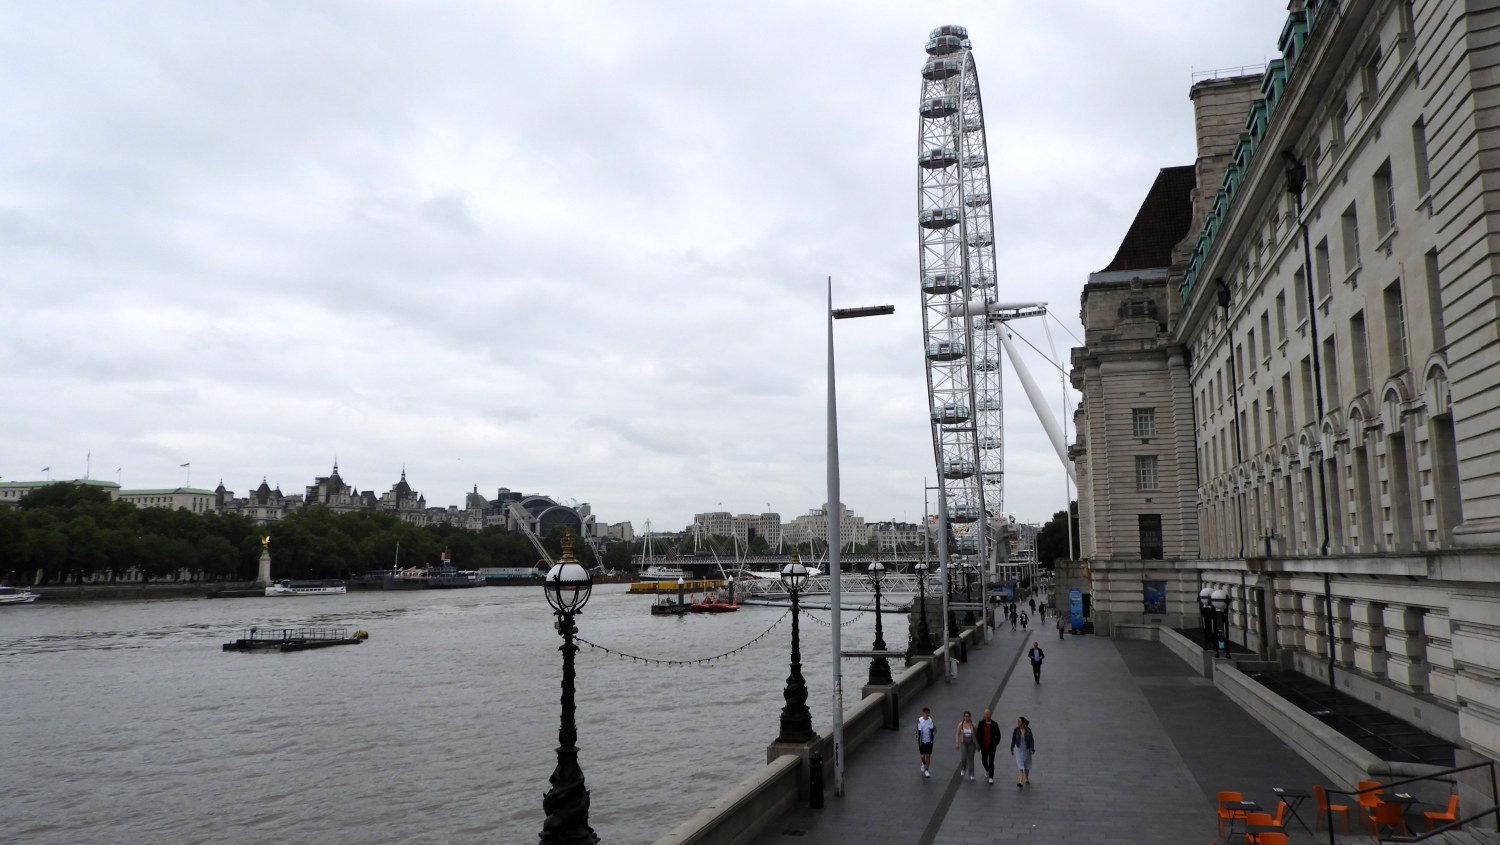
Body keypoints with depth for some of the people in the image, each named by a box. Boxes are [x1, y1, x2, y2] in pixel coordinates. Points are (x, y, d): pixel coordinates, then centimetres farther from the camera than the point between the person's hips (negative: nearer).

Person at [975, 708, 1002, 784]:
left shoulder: (994, 724, -5)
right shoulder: (981, 723, -1)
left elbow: (998, 735, 2)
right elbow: (978, 735, 5)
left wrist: (995, 744, -6)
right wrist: (980, 744, 0)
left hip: (992, 747, -2)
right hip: (984, 747, 2)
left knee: (991, 762, -3)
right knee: (984, 761, 8)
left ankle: (991, 777, 6)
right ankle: (987, 771, 38)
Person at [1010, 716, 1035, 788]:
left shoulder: (1028, 730, -12)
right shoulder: (1016, 729, -10)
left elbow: (1031, 740, -11)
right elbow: (1013, 739, 0)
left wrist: (1033, 749, -21)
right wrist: (1012, 749, 6)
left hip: (1027, 749, 1)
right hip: (1018, 749, -1)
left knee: (1026, 766, 17)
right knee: (1020, 766, -11)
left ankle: (1027, 780, 38)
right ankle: (1020, 783, -17)